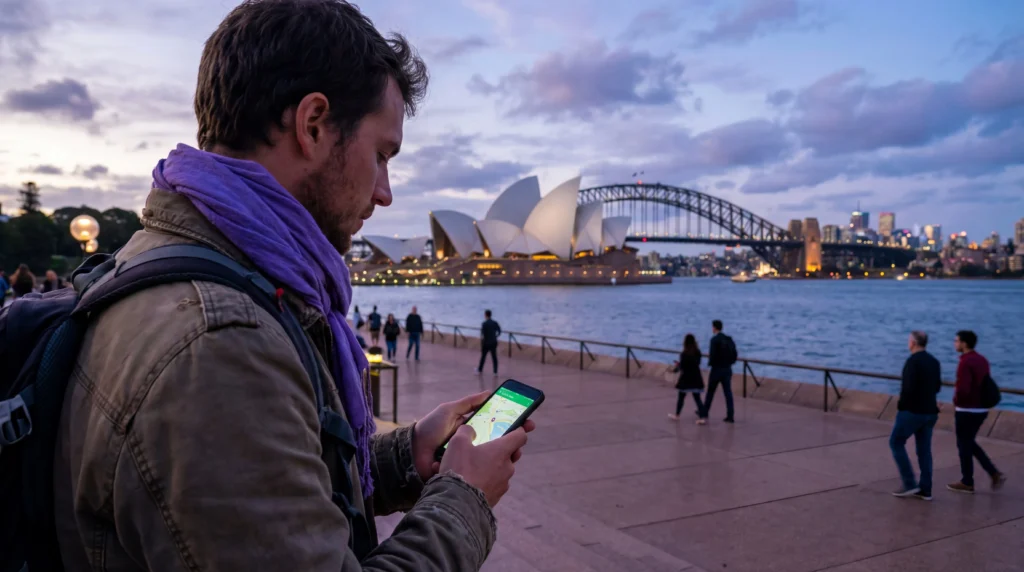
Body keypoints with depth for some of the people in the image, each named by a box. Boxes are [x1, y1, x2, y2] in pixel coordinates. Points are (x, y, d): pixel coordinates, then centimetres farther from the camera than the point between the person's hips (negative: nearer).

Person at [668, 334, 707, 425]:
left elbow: (682, 367, -14)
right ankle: (703, 417, -8)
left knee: (681, 397, 13)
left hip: (686, 379, -4)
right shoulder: (698, 352, 0)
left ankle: (676, 415, 26)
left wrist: (677, 365, 10)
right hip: (696, 378, 4)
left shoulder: (684, 354, -16)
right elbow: (697, 363, 11)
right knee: (697, 398, 4)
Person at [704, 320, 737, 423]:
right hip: (727, 369, 6)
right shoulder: (729, 339, 7)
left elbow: (712, 355, -20)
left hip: (717, 369, -5)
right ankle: (730, 416, 2)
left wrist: (709, 363, -1)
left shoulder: (715, 339, -15)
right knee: (728, 392, 5)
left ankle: (704, 412, 23)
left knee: (710, 392, 10)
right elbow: (734, 356, 7)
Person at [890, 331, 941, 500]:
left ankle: (909, 483, 4)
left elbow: (908, 388, -23)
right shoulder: (934, 362, 9)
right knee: (924, 449, 11)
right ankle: (925, 489, 13)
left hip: (912, 411, -8)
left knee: (896, 443, 6)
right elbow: (937, 387, 19)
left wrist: (901, 405, -6)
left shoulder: (912, 361, -17)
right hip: (930, 411, 8)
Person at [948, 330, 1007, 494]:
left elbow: (963, 390, -27)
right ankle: (994, 474, 16)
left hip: (967, 411, -9)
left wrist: (956, 399, -8)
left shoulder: (965, 363, -20)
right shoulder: (982, 360, 9)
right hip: (981, 409, 9)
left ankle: (967, 483, 16)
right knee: (970, 443, 21)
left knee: (964, 445, 5)